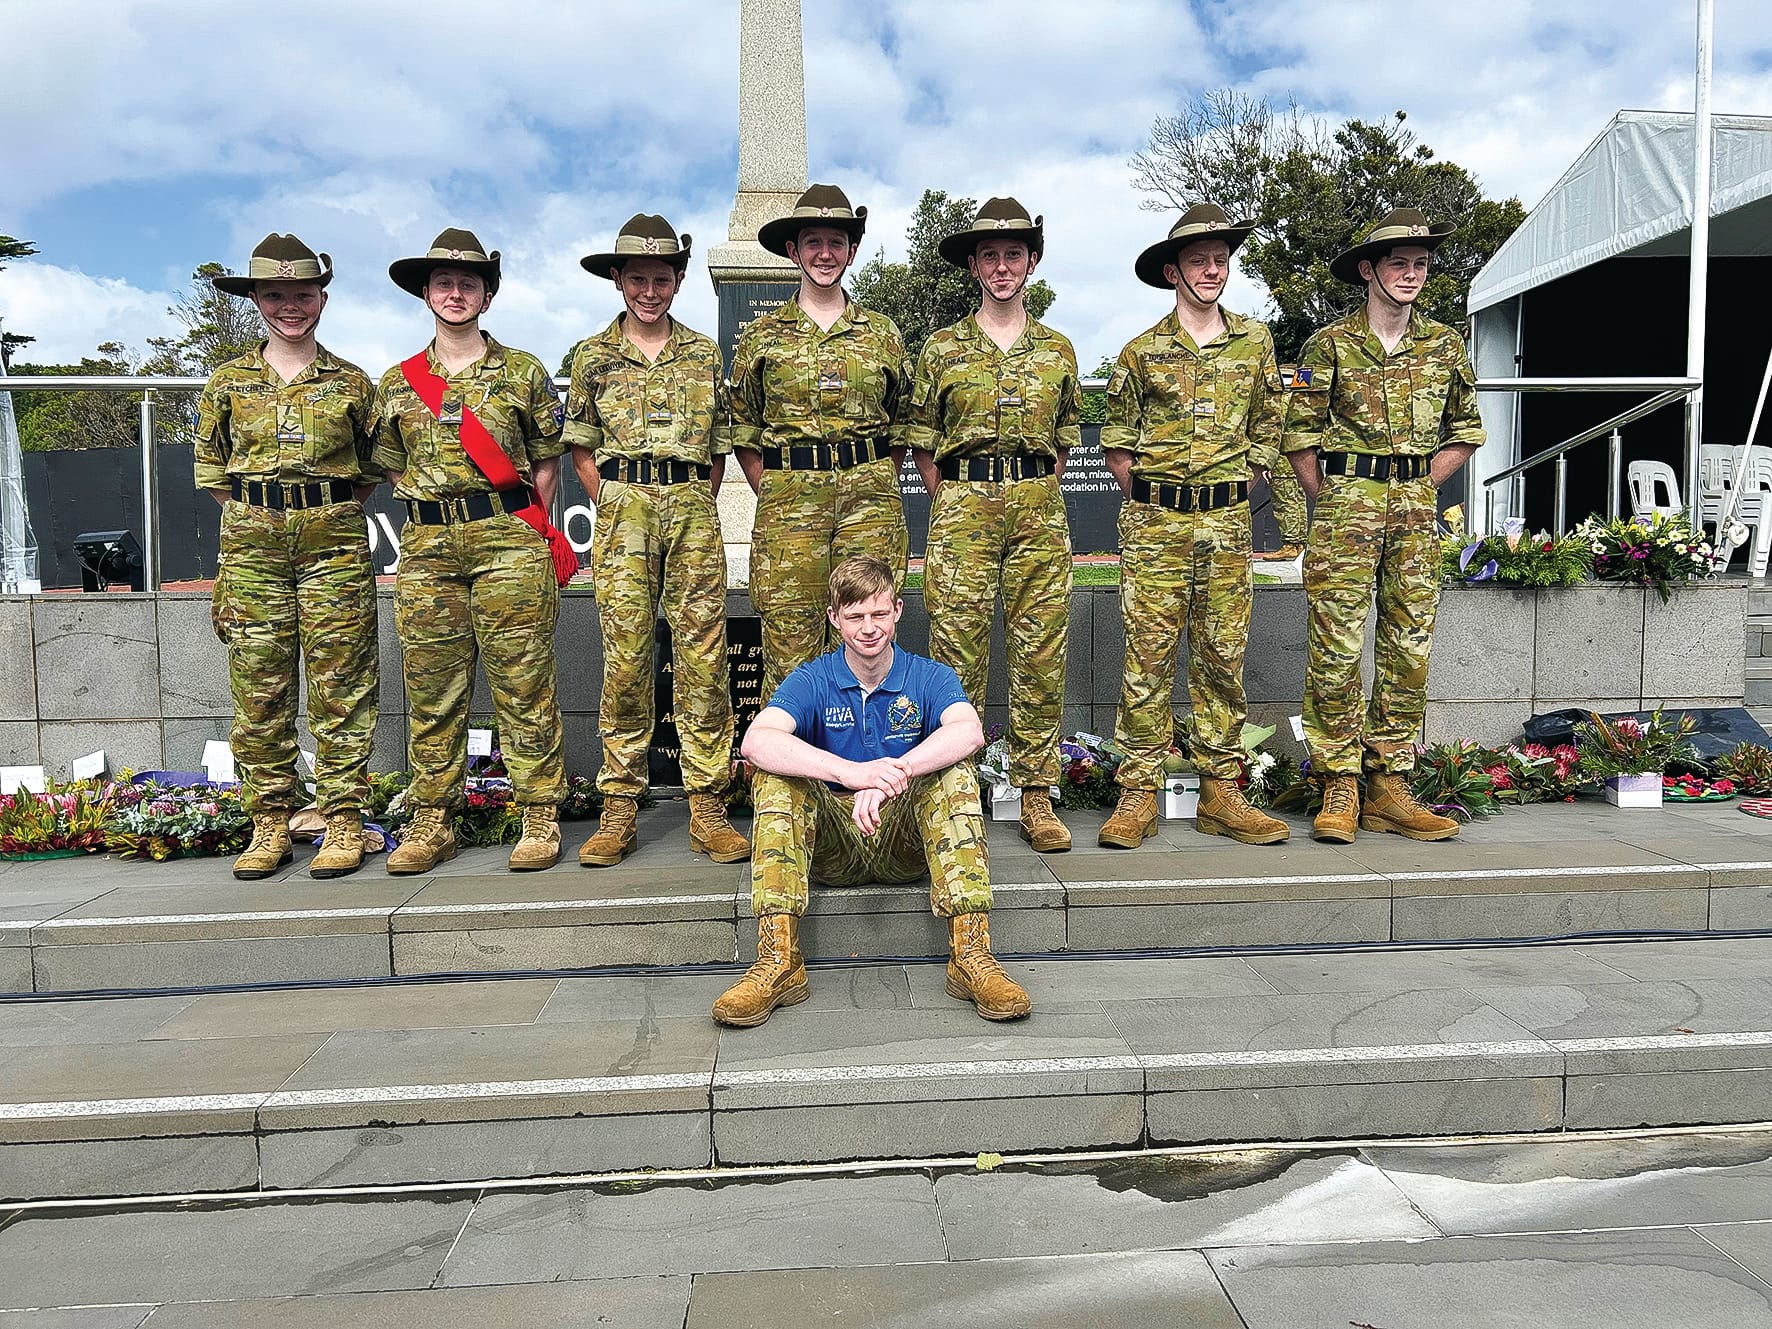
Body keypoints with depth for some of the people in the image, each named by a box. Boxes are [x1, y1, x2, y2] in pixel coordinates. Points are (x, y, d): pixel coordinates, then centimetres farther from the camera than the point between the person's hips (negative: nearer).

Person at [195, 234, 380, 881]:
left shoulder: (351, 382, 8)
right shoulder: (229, 382, 11)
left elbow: (372, 467, 14)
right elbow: (212, 469, 15)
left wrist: (329, 513, 5)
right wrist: (259, 517, 5)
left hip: (335, 542, -1)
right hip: (251, 541, 2)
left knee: (340, 686, -3)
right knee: (259, 689, 2)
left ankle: (343, 824, 3)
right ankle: (269, 825, 11)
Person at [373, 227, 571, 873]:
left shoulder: (523, 372, 7)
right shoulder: (397, 382, 14)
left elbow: (545, 461, 9)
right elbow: (393, 468, 20)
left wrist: (520, 529, 5)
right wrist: (436, 510, 8)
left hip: (510, 538, -3)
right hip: (426, 547, 3)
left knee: (523, 684, -3)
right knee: (431, 689, 5)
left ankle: (540, 818, 5)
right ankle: (432, 821, 15)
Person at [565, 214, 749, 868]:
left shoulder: (705, 355, 13)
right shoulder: (592, 355, 11)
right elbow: (581, 447, 12)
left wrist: (696, 503, 5)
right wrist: (613, 503, 1)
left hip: (694, 510, 1)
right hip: (622, 511, 0)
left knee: (702, 654, -3)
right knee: (624, 656, -2)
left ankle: (708, 807, 2)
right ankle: (619, 809, 5)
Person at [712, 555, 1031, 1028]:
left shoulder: (930, 678, -1)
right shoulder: (811, 682, -2)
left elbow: (969, 731, -25)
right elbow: (756, 741, -25)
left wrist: (892, 776, -43)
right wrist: (851, 772, -41)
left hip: (906, 843, 0)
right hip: (832, 844, 0)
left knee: (953, 769, -27)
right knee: (775, 776, -25)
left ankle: (971, 953, -33)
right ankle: (778, 962, -32)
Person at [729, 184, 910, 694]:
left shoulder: (882, 335, 12)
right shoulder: (761, 336, 10)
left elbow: (901, 425, 18)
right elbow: (743, 428, 11)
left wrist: (875, 489, 7)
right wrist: (770, 495, 1)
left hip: (869, 493, 1)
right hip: (789, 496, -1)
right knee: (789, 641, -4)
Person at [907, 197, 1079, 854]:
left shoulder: (1057, 349, 13)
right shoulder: (942, 348, 7)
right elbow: (921, 443, 9)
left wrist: (1037, 498, 9)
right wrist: (953, 507, 2)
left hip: (1039, 511, 2)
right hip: (962, 505, -2)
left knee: (1040, 655, 1)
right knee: (957, 655, -3)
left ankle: (1036, 798, 9)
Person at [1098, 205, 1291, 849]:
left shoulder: (1255, 342, 11)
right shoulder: (1142, 351, 4)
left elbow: (1266, 430, 16)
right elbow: (1116, 443, 8)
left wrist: (1232, 498, 9)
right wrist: (1151, 504, 2)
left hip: (1227, 521, 2)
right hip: (1154, 524, -2)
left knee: (1223, 655, 5)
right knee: (1148, 653, -3)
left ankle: (1221, 794, 13)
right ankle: (1138, 795, 2)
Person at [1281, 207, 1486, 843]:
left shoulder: (1444, 344, 12)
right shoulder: (1330, 344, 0)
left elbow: (1465, 430, 19)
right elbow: (1301, 435, 1)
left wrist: (1419, 491, 9)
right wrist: (1331, 502, -2)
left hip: (1416, 509, 4)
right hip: (1347, 503, -4)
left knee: (1409, 648, 4)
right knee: (1337, 646, -7)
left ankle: (1389, 788, 12)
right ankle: (1339, 788, 1)